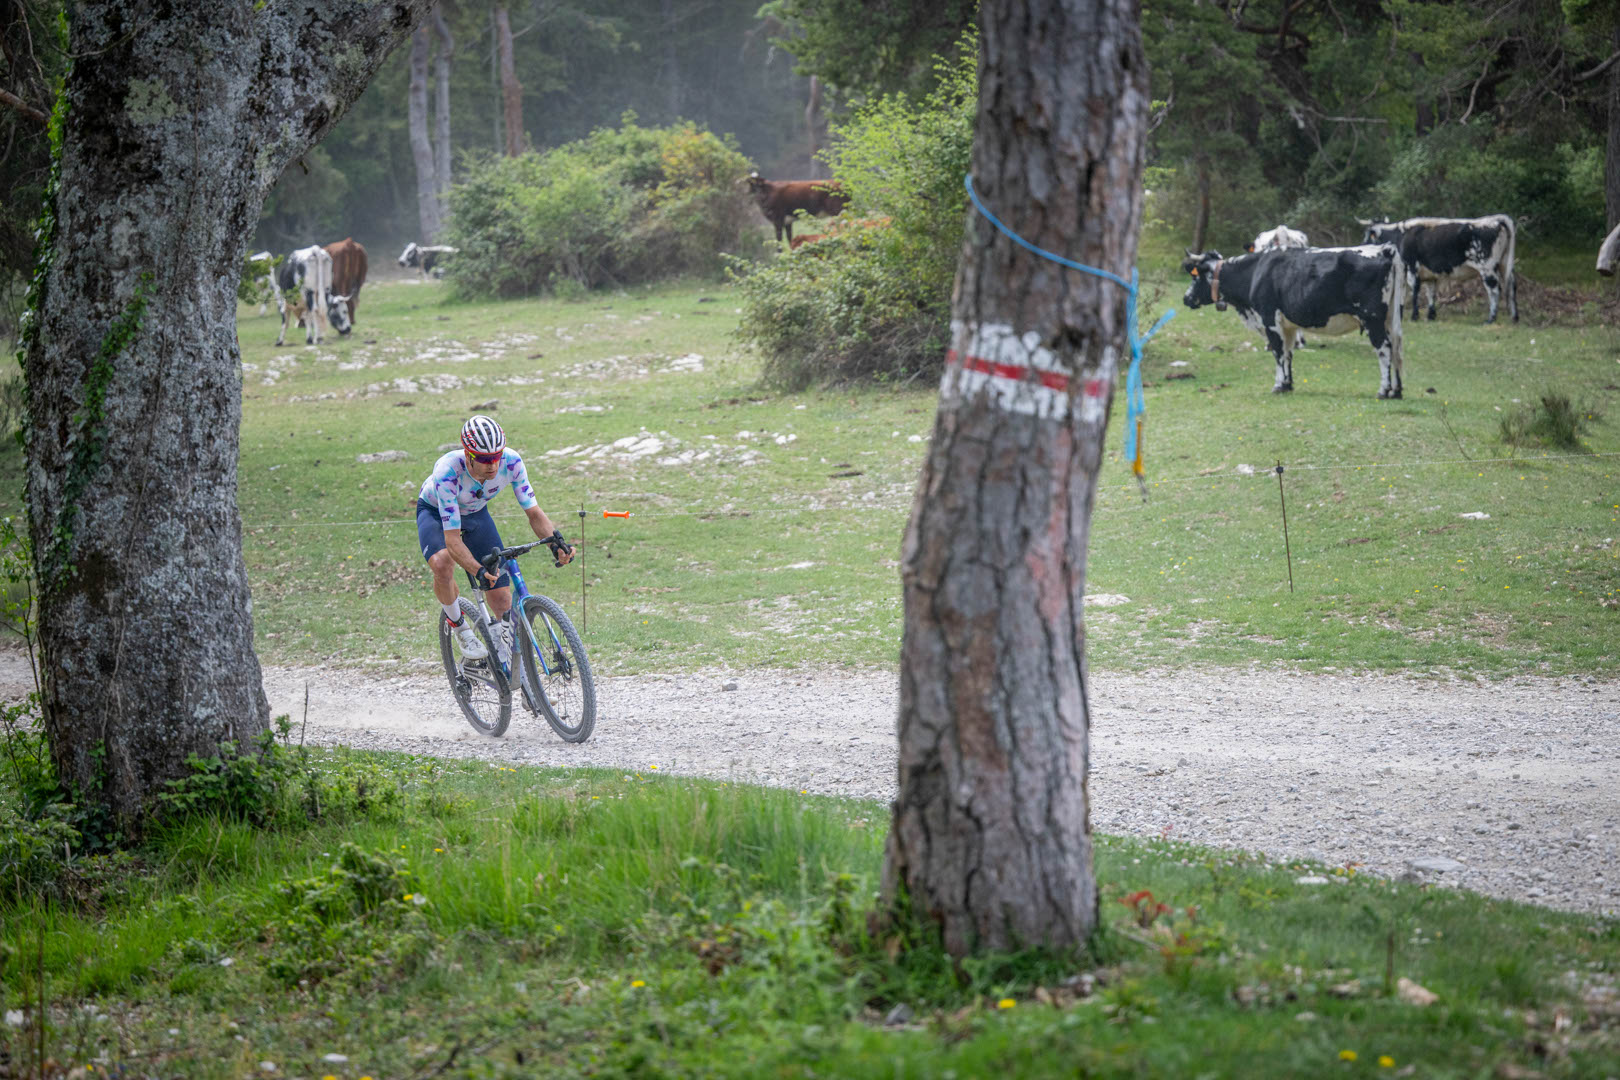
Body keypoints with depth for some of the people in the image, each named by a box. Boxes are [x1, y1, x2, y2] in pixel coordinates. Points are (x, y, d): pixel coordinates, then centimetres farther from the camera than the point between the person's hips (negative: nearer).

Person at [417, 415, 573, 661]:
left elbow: (533, 512, -22)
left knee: (503, 603, -7)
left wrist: (555, 541, -41)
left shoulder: (511, 462, -31)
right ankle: (459, 627, -10)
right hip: (435, 512, -3)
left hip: (475, 512, 3)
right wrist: (479, 571, -57)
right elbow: (453, 540, -41)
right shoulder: (447, 472, -41)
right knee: (442, 564, -36)